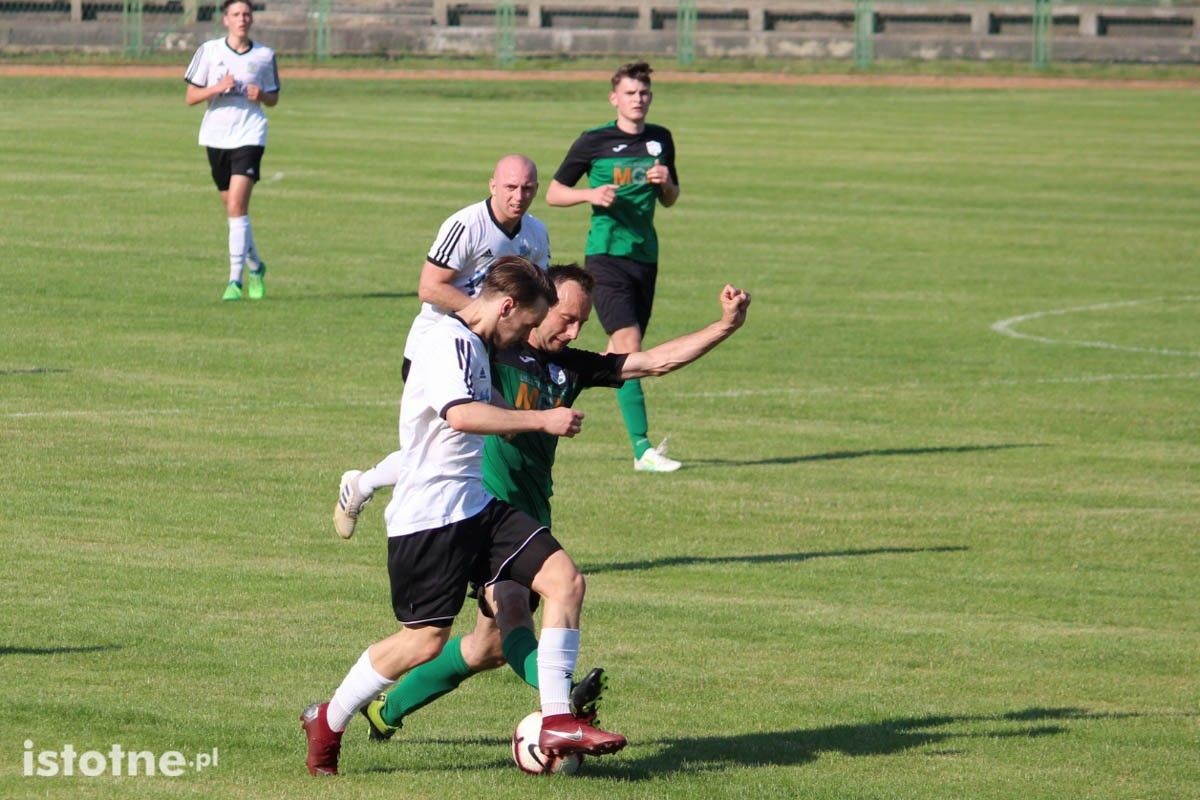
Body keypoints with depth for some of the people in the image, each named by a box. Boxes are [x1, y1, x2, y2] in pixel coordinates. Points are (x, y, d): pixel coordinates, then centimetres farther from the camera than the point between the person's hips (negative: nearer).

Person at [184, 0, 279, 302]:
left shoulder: (265, 55, 3)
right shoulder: (209, 51, 1)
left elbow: (274, 98, 14)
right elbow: (191, 97, 2)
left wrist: (261, 95, -8)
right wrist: (218, 88, -16)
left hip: (249, 135, -2)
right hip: (216, 137, 2)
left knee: (237, 206, -16)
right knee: (232, 207, 12)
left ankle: (235, 280, -15)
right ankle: (255, 266, 34)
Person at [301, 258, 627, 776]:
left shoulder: (474, 347, 19)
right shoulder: (449, 342, -13)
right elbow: (461, 415, -30)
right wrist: (540, 420, -26)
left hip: (477, 507, 10)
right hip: (430, 515, -10)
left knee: (564, 580, -7)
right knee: (424, 640, -6)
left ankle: (556, 723, -8)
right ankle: (326, 723, 15)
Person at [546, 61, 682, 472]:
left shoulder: (661, 140, 11)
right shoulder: (594, 141, -3)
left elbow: (670, 200, 21)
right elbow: (554, 192, 3)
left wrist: (665, 183, -1)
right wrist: (591, 194, -14)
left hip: (645, 256, 6)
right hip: (606, 254, -6)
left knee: (621, 355, 10)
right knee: (628, 345, -16)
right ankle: (642, 449, -20)